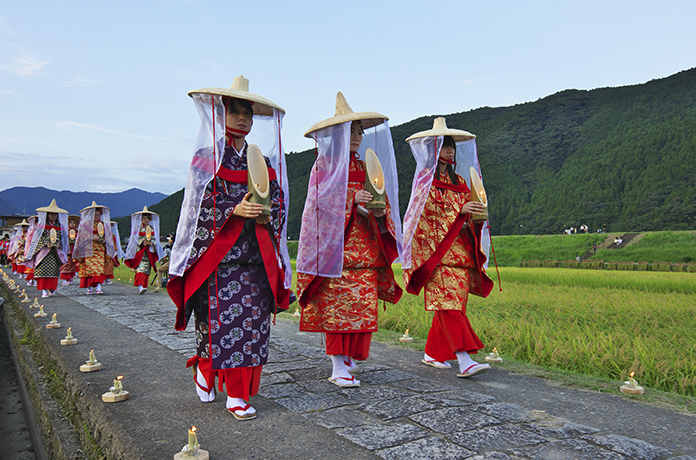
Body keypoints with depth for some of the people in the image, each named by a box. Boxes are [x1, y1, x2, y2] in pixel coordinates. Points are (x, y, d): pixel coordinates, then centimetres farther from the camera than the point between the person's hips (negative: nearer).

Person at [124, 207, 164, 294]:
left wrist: (151, 243, -10)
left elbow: (154, 239, 10)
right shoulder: (138, 227, 5)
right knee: (140, 268, -16)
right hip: (139, 251, -4)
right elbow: (136, 238, -1)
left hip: (149, 252, 4)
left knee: (147, 270, 2)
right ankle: (140, 286, -26)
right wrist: (143, 242, -15)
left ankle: (143, 286, 8)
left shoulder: (152, 229, 13)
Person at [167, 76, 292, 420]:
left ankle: (238, 395, 11)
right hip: (215, 253, -3)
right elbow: (199, 206, -5)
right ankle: (204, 370, 28)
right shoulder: (207, 158, 4)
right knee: (216, 322, -3)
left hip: (254, 256, 4)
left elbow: (280, 204, 14)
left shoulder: (264, 161, 15)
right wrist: (235, 210, -18)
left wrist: (266, 215, -7)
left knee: (251, 323, 0)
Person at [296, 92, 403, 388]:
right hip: (336, 248, -5)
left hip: (365, 250, 5)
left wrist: (380, 211, -6)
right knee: (337, 307, -6)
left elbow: (383, 202, 17)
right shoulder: (324, 166, 3)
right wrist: (353, 200, -19)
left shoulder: (365, 168, 18)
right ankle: (338, 368, 1)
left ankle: (349, 357, 19)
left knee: (363, 307, 4)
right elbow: (322, 205, -6)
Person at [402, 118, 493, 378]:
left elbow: (467, 216, 22)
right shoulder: (425, 178, 2)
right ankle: (464, 361, -18)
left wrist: (476, 215, -1)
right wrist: (459, 210, -15)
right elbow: (427, 212, -8)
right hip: (436, 249, -7)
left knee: (451, 306, 7)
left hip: (460, 249, 7)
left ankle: (432, 354, 19)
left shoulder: (459, 180, 21)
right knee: (448, 304, -13)